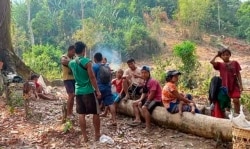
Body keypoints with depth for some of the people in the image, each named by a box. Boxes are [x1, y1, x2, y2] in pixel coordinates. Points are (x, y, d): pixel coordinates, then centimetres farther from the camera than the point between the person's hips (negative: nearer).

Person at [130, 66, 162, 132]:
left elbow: (152, 94, -22)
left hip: (156, 99, -10)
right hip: (148, 98, 10)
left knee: (144, 108, -35)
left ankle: (148, 127, -28)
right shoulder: (145, 82, 10)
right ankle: (137, 119, 6)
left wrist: (146, 103, -14)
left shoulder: (152, 81, -19)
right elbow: (144, 93, 11)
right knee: (134, 103, 13)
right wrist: (140, 101, -5)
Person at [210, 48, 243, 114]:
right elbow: (212, 62, -15)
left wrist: (241, 84, 1)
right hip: (224, 86, 1)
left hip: (234, 85, -1)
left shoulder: (235, 63, 3)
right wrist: (216, 55, 1)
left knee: (236, 100, -7)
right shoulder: (220, 64, 2)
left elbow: (238, 74, 5)